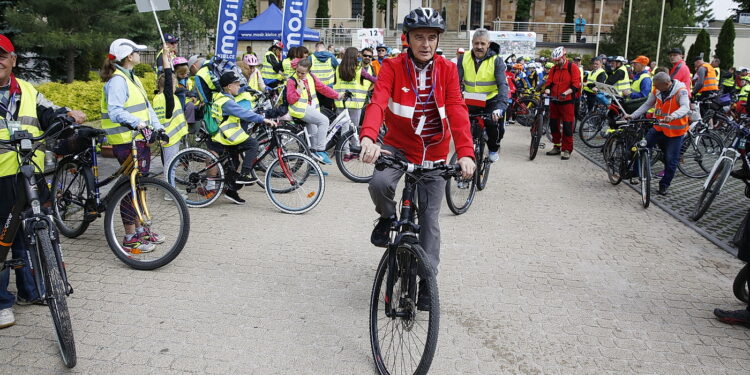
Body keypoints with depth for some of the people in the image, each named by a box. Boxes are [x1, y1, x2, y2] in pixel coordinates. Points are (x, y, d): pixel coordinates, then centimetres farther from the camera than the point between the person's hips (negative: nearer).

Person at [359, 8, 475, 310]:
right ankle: (387, 218, 4)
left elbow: (457, 111, -19)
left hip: (433, 153, 1)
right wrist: (368, 138, -49)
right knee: (379, 183, -31)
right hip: (398, 146, -1)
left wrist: (465, 153, -35)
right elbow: (378, 102, -28)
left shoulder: (447, 70, -8)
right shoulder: (393, 67, -12)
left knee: (429, 218, 2)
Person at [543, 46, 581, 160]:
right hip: (554, 101, 6)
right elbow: (549, 82, 8)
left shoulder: (573, 67, -5)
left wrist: (566, 92, -27)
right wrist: (547, 90, -14)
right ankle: (557, 147, 25)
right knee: (553, 124, 11)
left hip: (567, 101, -6)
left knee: (567, 126, -3)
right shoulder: (554, 69, 12)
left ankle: (567, 150, 5)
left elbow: (576, 84, -12)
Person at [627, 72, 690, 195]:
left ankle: (664, 185, 17)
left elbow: (685, 107, -32)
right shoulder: (657, 91, -3)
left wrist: (672, 116, -51)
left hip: (675, 131, -5)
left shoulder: (681, 91, -19)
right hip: (659, 127, 5)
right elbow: (647, 104, 5)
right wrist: (632, 116, -5)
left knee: (671, 160, 3)